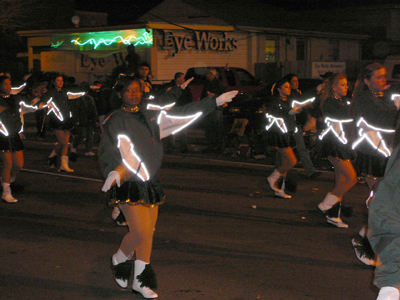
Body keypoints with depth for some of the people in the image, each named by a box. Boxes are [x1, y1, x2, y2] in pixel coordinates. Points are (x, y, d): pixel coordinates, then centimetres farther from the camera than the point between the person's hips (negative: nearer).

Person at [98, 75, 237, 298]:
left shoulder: (148, 113, 9)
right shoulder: (117, 120, -8)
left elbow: (181, 113, 15)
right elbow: (107, 150, -20)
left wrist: (216, 101, 15)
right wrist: (115, 171, -41)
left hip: (150, 181, 6)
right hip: (129, 184, -6)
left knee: (148, 231, 9)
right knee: (141, 232, -10)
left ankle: (141, 281, 23)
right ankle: (120, 259, 23)